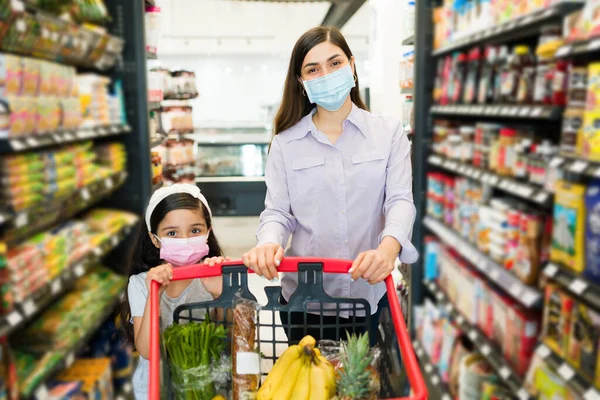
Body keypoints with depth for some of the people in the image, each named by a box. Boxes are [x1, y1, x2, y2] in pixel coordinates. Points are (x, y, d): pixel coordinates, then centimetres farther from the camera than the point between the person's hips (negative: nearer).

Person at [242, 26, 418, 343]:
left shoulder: (389, 133, 1)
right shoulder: (285, 143, 2)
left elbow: (400, 200, -7)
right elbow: (277, 211, -1)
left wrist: (388, 247, -27)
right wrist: (269, 244, -24)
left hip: (371, 293, 0)